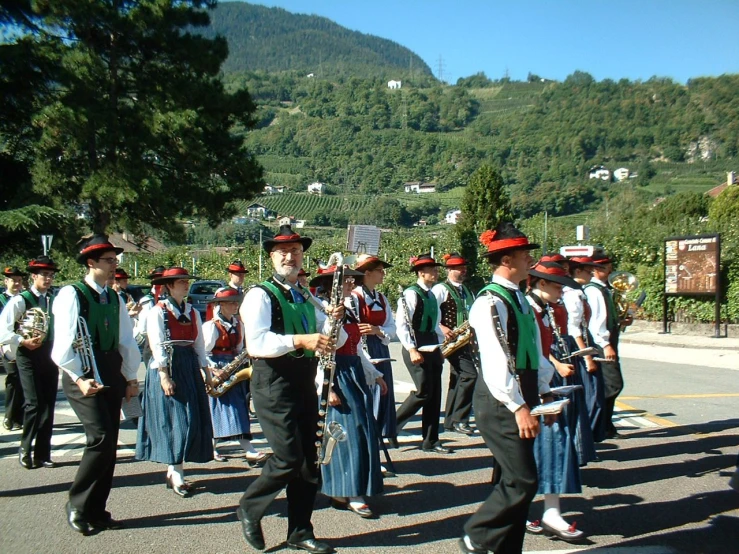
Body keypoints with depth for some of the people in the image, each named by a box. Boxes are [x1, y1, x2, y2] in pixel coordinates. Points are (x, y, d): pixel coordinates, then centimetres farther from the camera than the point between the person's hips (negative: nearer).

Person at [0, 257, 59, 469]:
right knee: (34, 403, -8)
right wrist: (23, 341, -22)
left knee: (48, 405, 7)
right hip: (28, 356, -4)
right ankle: (25, 449, 13)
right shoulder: (19, 301, -6)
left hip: (50, 355, 5)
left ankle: (42, 453, 17)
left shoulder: (55, 300, 7)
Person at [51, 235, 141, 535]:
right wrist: (79, 378, -21)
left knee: (109, 444, 8)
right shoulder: (72, 294, -7)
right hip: (83, 376, -7)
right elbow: (64, 343, -14)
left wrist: (131, 378, 8)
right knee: (101, 438, -17)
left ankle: (96, 511, 21)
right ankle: (77, 505, 3)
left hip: (112, 375, 7)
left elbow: (126, 340, 14)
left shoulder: (114, 298, 13)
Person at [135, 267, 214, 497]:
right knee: (174, 421, -6)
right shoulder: (157, 312, -5)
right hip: (167, 368, -6)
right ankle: (177, 477, 0)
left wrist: (207, 372, 9)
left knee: (193, 421, 5)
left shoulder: (193, 312, 13)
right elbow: (157, 346, -11)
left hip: (190, 367, 6)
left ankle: (173, 470, 17)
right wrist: (164, 376, -18)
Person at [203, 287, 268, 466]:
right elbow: (203, 352, -13)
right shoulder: (211, 326, -11)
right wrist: (214, 370, -21)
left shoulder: (238, 324, 9)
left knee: (239, 409, 2)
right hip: (218, 371, -7)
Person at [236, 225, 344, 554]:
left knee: (308, 461, 11)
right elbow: (256, 342, -22)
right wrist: (299, 340, -32)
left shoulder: (307, 298, 15)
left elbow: (335, 339, 12)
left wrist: (334, 321, -10)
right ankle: (249, 508, 16)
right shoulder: (260, 295, -7)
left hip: (305, 386, 7)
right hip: (274, 386, -7)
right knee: (288, 459, -11)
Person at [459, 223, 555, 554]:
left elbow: (534, 350, 17)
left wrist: (544, 393, 13)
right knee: (523, 481, -7)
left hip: (521, 399, 9)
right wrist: (519, 407, -22)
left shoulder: (519, 299, 14)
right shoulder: (490, 303, -16)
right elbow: (496, 363, -22)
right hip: (500, 403, -9)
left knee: (510, 480, 15)